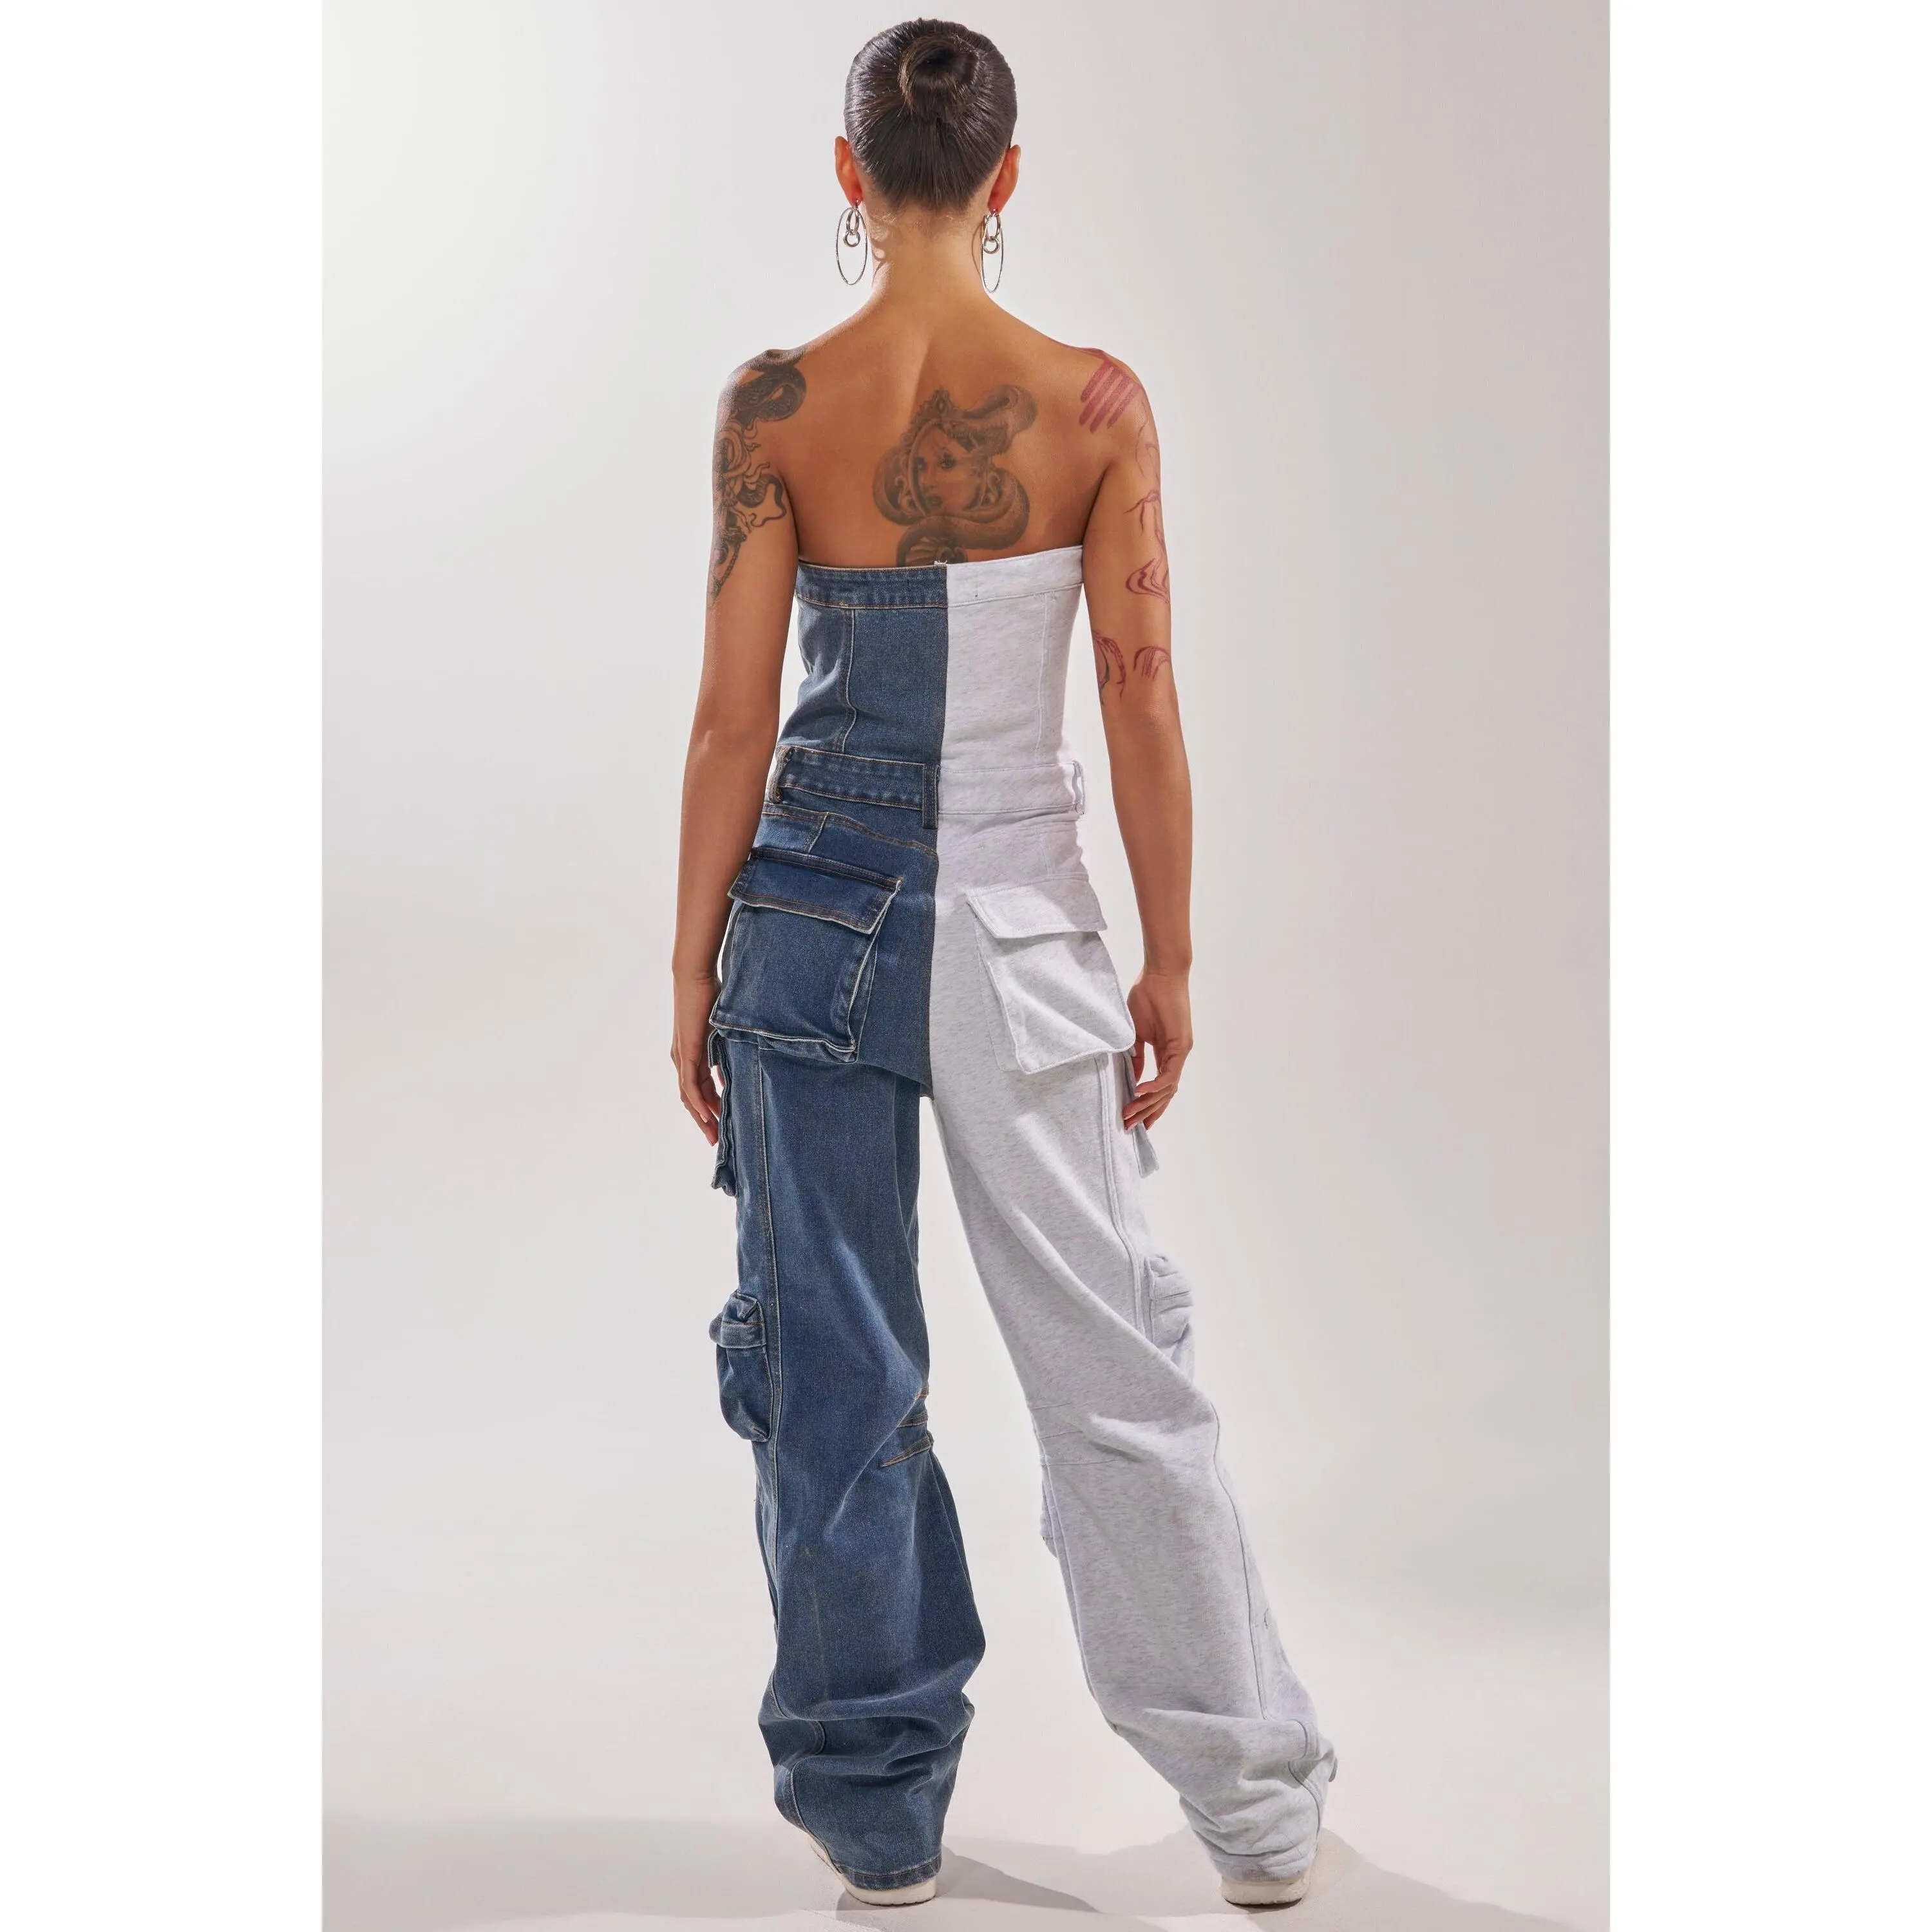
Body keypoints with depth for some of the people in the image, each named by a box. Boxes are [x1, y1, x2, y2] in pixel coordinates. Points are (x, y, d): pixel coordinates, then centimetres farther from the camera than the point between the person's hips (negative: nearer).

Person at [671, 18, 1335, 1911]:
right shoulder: (1097, 404, -4)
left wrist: (694, 969, 3)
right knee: (1112, 1361, 11)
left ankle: (875, 1801, 23)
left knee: (835, 1369, 11)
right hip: (1024, 923, 1)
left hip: (816, 911, 0)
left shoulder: (776, 402, -6)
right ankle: (1258, 1802, 22)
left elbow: (734, 716, -5)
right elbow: (1143, 713, -3)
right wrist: (1170, 962, 7)